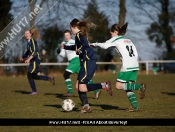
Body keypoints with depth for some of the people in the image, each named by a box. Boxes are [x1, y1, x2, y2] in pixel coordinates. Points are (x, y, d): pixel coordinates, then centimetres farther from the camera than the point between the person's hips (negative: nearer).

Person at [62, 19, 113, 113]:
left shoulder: (79, 35, -9)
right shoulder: (80, 35, 20)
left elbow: (86, 45, -28)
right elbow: (77, 47, 39)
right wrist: (65, 47, 50)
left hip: (88, 64, -10)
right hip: (85, 64, 10)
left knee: (82, 88, -13)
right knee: (78, 86, 8)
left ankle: (105, 85, -9)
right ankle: (86, 107, 8)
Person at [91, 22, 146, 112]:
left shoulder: (116, 39, 3)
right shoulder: (128, 40, 23)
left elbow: (105, 46, -9)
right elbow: (136, 54, 17)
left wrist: (94, 44, 6)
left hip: (127, 66, -8)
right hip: (135, 66, 8)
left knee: (118, 86, -3)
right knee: (127, 87, 10)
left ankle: (140, 87, -16)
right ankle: (135, 106, 0)